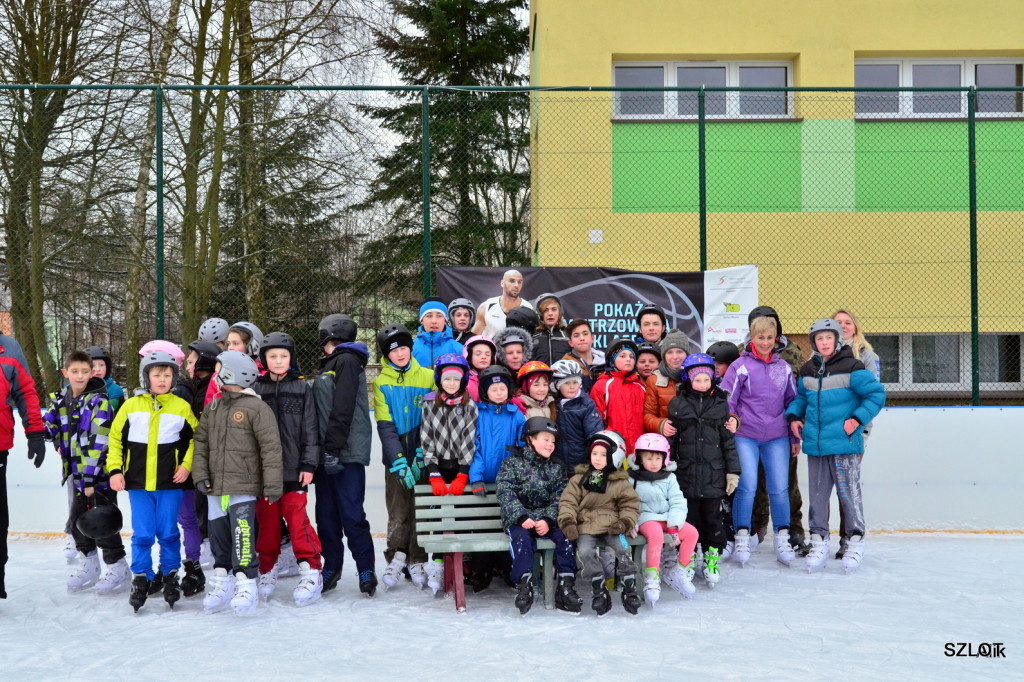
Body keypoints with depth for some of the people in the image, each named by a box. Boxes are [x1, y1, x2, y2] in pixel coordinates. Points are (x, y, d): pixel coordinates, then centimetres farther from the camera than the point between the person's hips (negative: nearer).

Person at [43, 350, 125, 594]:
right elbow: (49, 428, 11)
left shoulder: (98, 402, -15)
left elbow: (98, 442, -19)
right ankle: (89, 566, 30)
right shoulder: (60, 400, 6)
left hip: (99, 473, -7)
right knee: (78, 520, 14)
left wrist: (91, 477, -21)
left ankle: (117, 566, 11)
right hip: (77, 473, 7)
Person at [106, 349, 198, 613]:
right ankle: (141, 578, 14)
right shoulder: (131, 406, 2)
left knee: (168, 533, 6)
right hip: (138, 482, 0)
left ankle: (170, 576, 23)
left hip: (170, 483, 0)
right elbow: (115, 439, 8)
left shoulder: (182, 407, 0)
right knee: (142, 534, 0)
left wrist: (187, 465, 0)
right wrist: (115, 470, 0)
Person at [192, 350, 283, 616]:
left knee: (242, 537, -14)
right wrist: (201, 474, 3)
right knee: (218, 537, 13)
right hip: (216, 488, 7)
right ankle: (222, 584, 25)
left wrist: (272, 485, -14)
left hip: (244, 487, -7)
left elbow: (271, 448, -11)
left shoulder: (257, 408, -9)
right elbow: (201, 442, 16)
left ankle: (247, 586, -9)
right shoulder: (211, 408, 13)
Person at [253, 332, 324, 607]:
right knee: (267, 520, 9)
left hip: (293, 468, -2)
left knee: (297, 517, -6)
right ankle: (267, 570, 21)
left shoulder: (302, 389, 3)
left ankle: (310, 571, -1)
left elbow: (310, 429, 2)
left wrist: (309, 464, -3)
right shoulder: (256, 390, 7)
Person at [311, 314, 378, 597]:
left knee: (351, 514, -9)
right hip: (327, 453, 9)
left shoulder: (346, 361, -5)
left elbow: (343, 409, -16)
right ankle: (331, 568, 16)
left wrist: (333, 448, -20)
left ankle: (366, 570, -2)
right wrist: (322, 451, 17)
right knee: (326, 515, 9)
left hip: (346, 454, -9)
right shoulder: (329, 365, 24)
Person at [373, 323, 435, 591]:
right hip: (396, 457, 0)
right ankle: (396, 557, 12)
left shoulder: (428, 377, 2)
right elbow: (385, 427, -3)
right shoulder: (381, 383, 3)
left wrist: (421, 455, -10)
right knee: (398, 511, -1)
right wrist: (399, 463, -13)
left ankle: (417, 562, 12)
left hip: (423, 457, 0)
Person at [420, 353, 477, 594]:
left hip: (461, 468, 0)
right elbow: (427, 441, 1)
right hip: (438, 468, 1)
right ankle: (438, 564, -2)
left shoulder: (470, 406, 3)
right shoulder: (430, 405, 5)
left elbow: (470, 442, -2)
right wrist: (434, 475, -8)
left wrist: (462, 475, -11)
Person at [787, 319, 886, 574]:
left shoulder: (852, 368, -7)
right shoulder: (807, 372, 11)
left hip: (844, 443, -5)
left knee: (849, 493, 0)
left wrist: (857, 420, -13)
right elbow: (800, 397, 25)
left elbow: (877, 394, -8)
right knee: (817, 494, 10)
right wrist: (794, 416, 8)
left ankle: (855, 542, 13)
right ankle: (819, 541, 20)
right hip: (815, 445, 5)